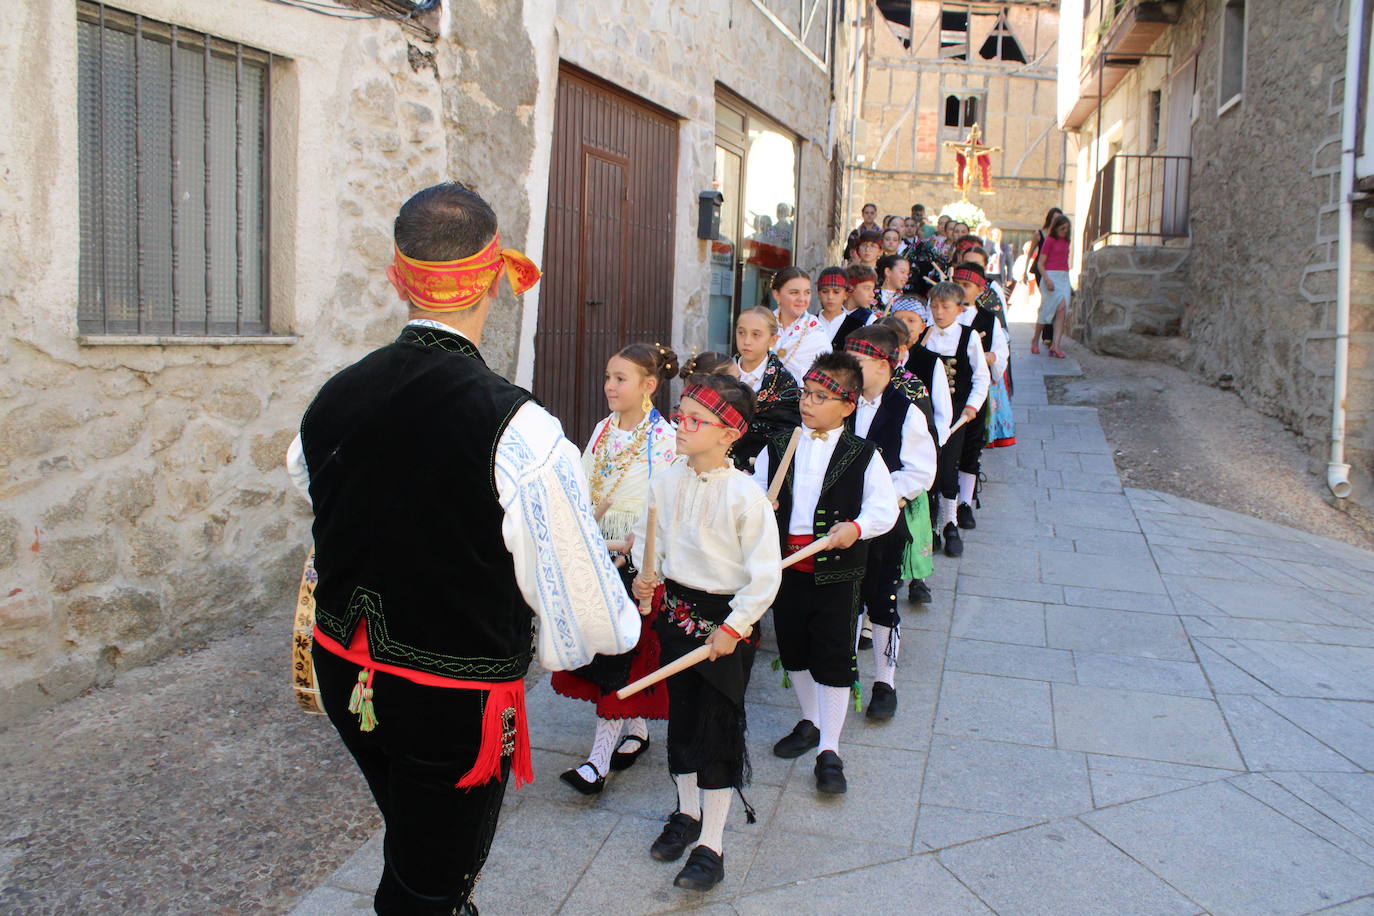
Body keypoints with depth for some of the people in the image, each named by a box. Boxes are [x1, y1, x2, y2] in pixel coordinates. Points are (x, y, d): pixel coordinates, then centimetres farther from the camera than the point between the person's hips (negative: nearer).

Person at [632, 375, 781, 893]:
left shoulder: (744, 496, -20)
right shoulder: (666, 482, -3)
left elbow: (765, 572, -16)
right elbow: (647, 534, 14)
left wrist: (733, 627, -15)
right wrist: (646, 575, -4)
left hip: (727, 619, -6)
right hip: (675, 608, 6)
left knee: (719, 725, 3)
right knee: (681, 714, 18)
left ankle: (711, 844, 16)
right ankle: (688, 812, 39)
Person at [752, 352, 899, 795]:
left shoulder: (862, 455, -6)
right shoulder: (777, 448, 3)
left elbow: (885, 509, -8)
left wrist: (856, 527, -26)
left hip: (836, 573, -4)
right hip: (786, 569, 4)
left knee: (833, 660, 3)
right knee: (793, 651, 18)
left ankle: (829, 751, 15)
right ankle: (811, 722, 41)